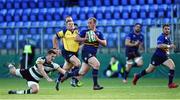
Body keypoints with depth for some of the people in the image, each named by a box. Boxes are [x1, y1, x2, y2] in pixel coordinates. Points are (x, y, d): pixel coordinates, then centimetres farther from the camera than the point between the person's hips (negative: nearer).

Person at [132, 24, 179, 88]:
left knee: (172, 66, -15)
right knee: (150, 70, 5)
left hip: (164, 57, 7)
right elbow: (159, 45, -36)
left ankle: (170, 83, -12)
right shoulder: (161, 37, -18)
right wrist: (169, 46, -38)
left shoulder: (168, 37, 8)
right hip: (157, 56, -7)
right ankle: (137, 76, 30)